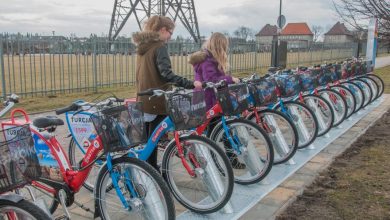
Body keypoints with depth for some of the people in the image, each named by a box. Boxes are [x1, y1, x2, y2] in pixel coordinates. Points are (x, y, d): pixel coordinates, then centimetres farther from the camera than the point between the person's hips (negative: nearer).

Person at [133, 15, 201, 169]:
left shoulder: (143, 46, 13)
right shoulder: (160, 46, -14)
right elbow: (166, 73, -26)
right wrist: (190, 84, -29)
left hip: (143, 99, 9)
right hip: (156, 100, -9)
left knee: (147, 137, 18)